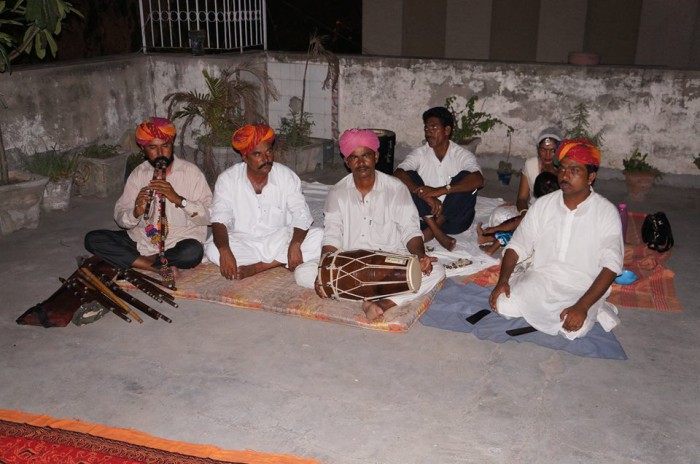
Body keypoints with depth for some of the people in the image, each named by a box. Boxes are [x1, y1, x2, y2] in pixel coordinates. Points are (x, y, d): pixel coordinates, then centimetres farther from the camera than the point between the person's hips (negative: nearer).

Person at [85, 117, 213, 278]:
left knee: (193, 252, -36)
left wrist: (178, 199, -23)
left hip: (178, 243, -4)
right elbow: (120, 216, 3)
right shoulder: (138, 174, 7)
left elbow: (209, 215, -10)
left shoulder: (191, 172, -3)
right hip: (141, 240, 4)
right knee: (92, 239, -13)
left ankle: (131, 261, -12)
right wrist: (136, 212, -20)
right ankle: (160, 268, -18)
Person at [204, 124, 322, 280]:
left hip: (279, 244, 2)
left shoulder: (287, 176, -4)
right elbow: (219, 220, -16)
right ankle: (280, 262, -20)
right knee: (212, 249, -31)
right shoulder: (227, 178, -7)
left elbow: (301, 215, -10)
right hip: (242, 245, -1)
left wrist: (295, 245, -30)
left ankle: (255, 267, -23)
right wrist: (224, 251, -36)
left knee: (319, 236, -23)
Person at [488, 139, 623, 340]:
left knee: (574, 327, -31)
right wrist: (503, 281, -13)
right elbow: (517, 247, 4)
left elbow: (611, 266, -13)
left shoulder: (607, 213, -7)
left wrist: (582, 306, -25)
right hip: (538, 279, 3)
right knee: (502, 304, -23)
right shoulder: (542, 205, 3)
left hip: (581, 289, -2)